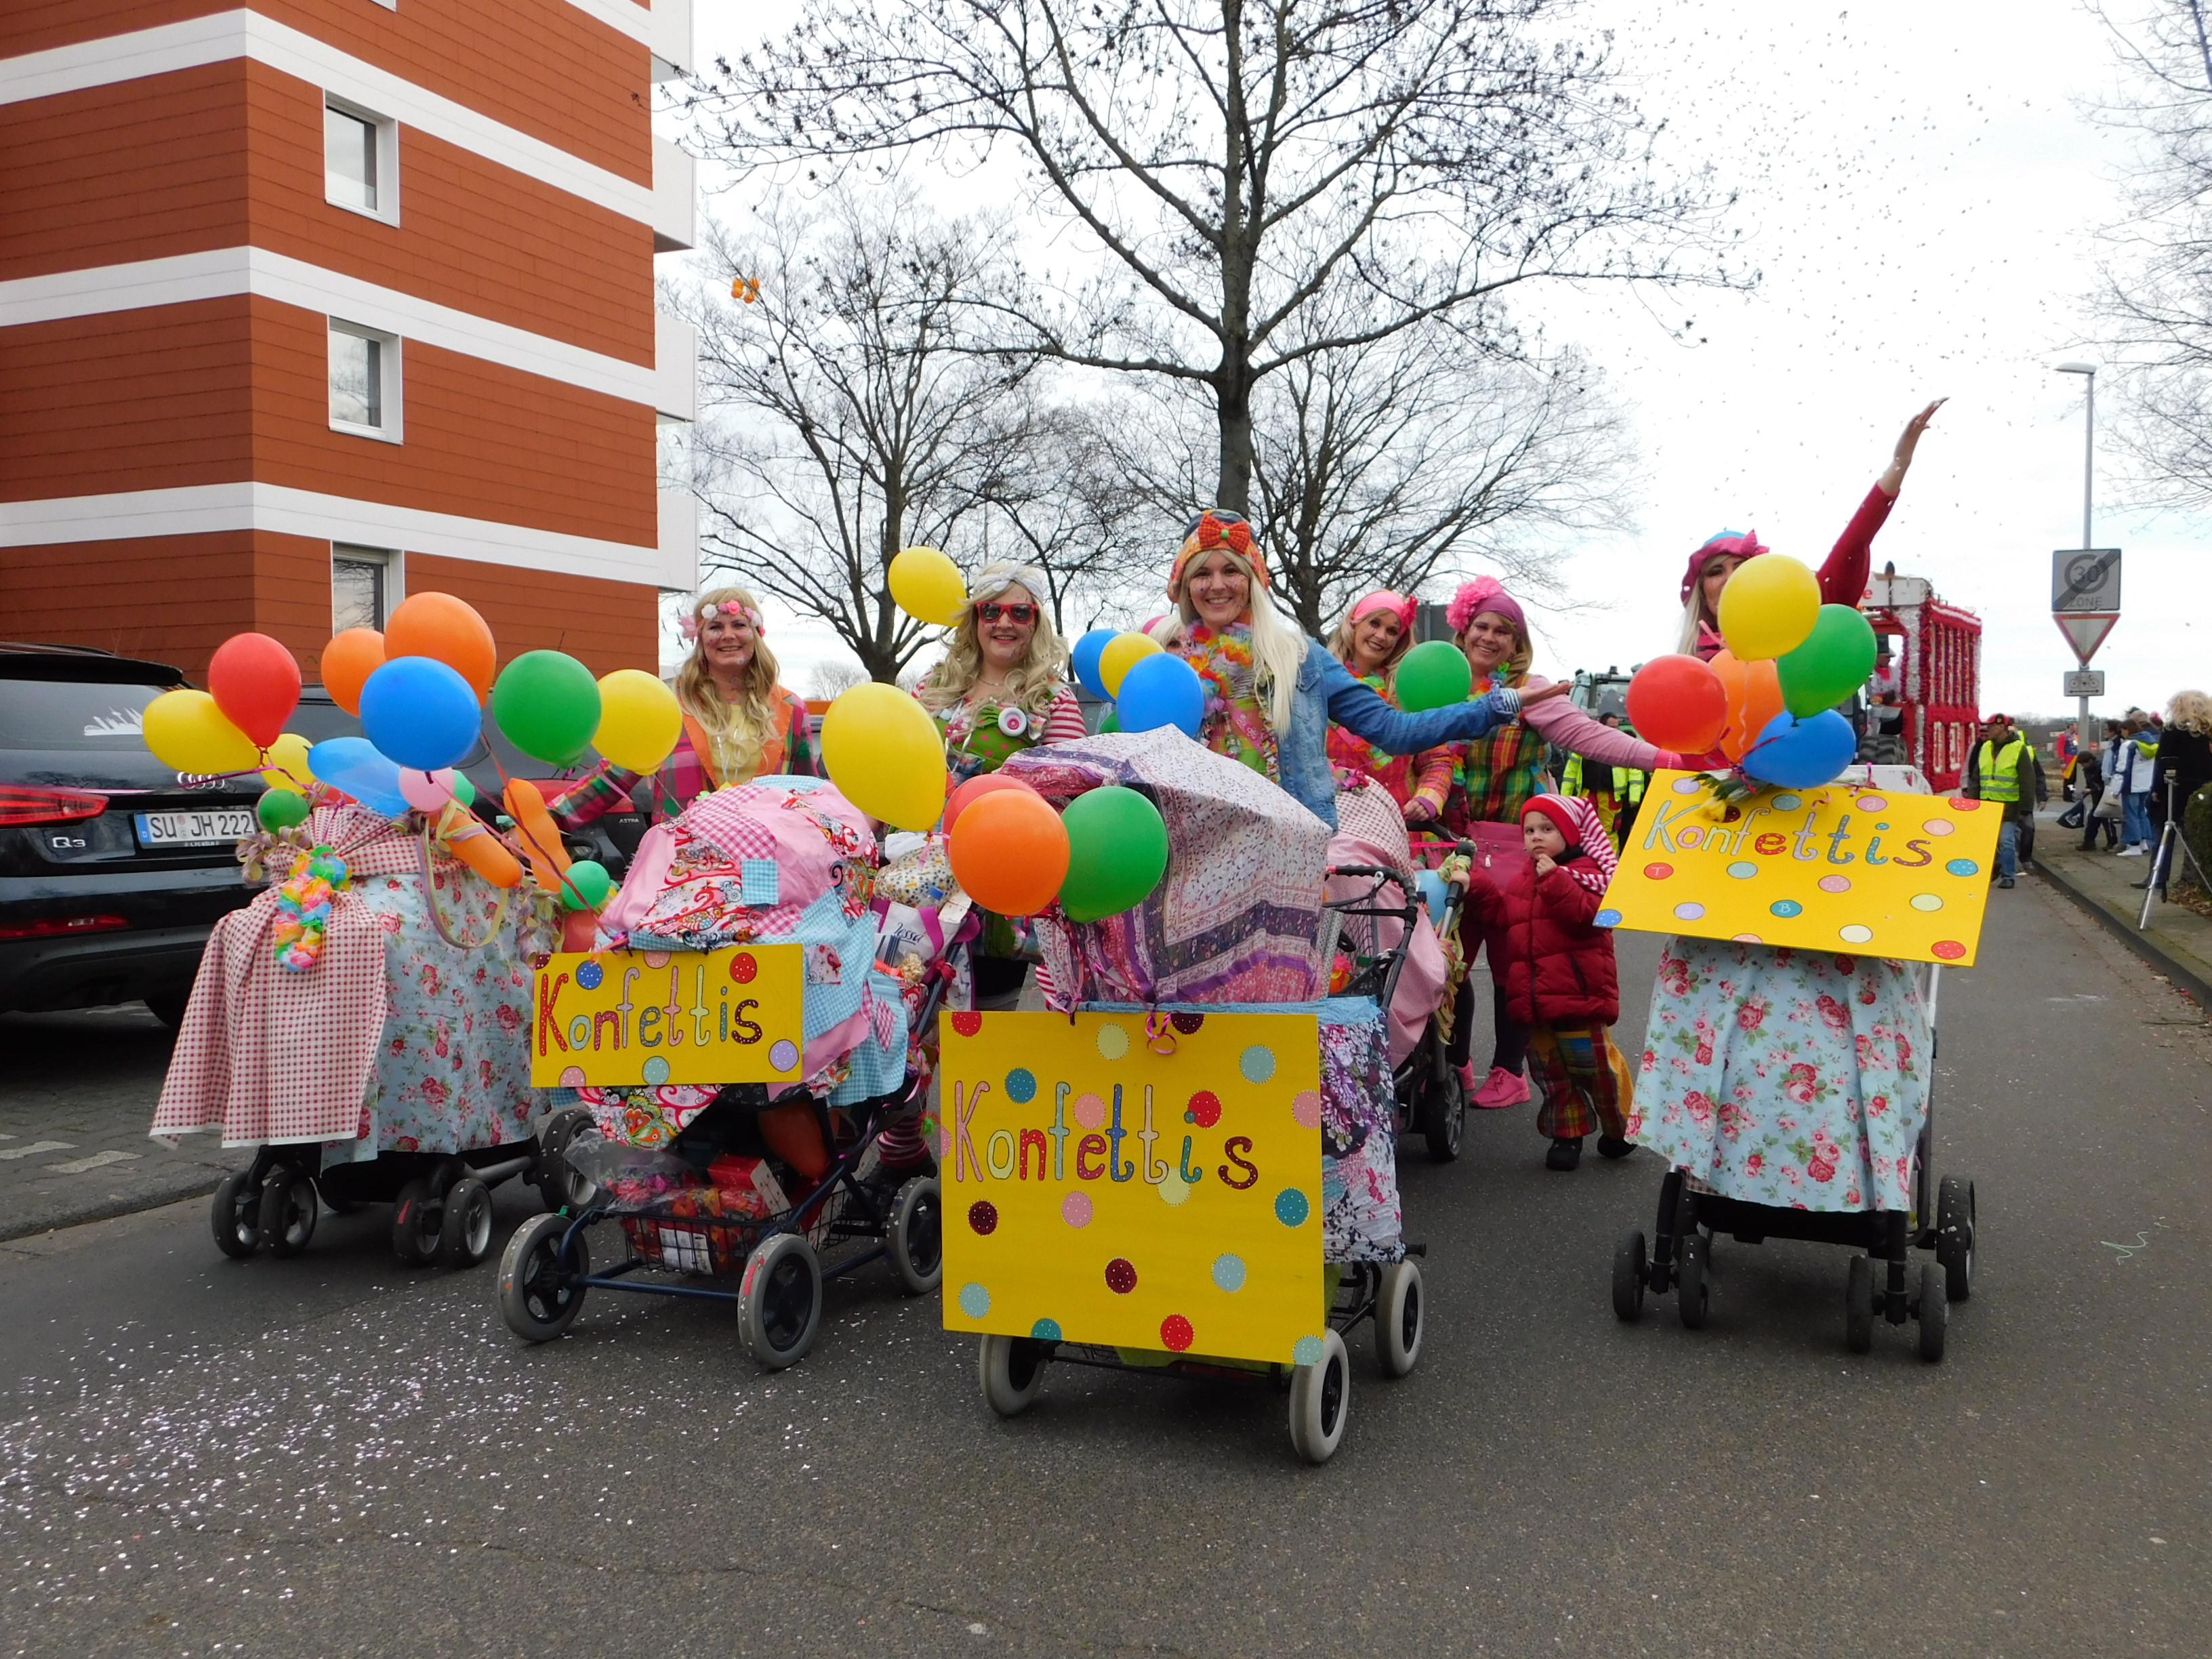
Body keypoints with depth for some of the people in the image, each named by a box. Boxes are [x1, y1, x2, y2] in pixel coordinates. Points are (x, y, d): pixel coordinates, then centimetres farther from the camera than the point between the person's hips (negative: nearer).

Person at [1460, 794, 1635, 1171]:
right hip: (1533, 999, 6)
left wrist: (1554, 881, -24)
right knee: (1549, 1070, 10)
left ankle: (1619, 1128, 21)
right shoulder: (1521, 881, 16)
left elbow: (1589, 914, -20)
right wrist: (1479, 889, 1)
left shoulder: (1585, 873, -4)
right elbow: (1503, 918, 12)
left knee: (1595, 1064, 2)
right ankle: (1567, 1134, 21)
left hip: (1577, 993, -6)